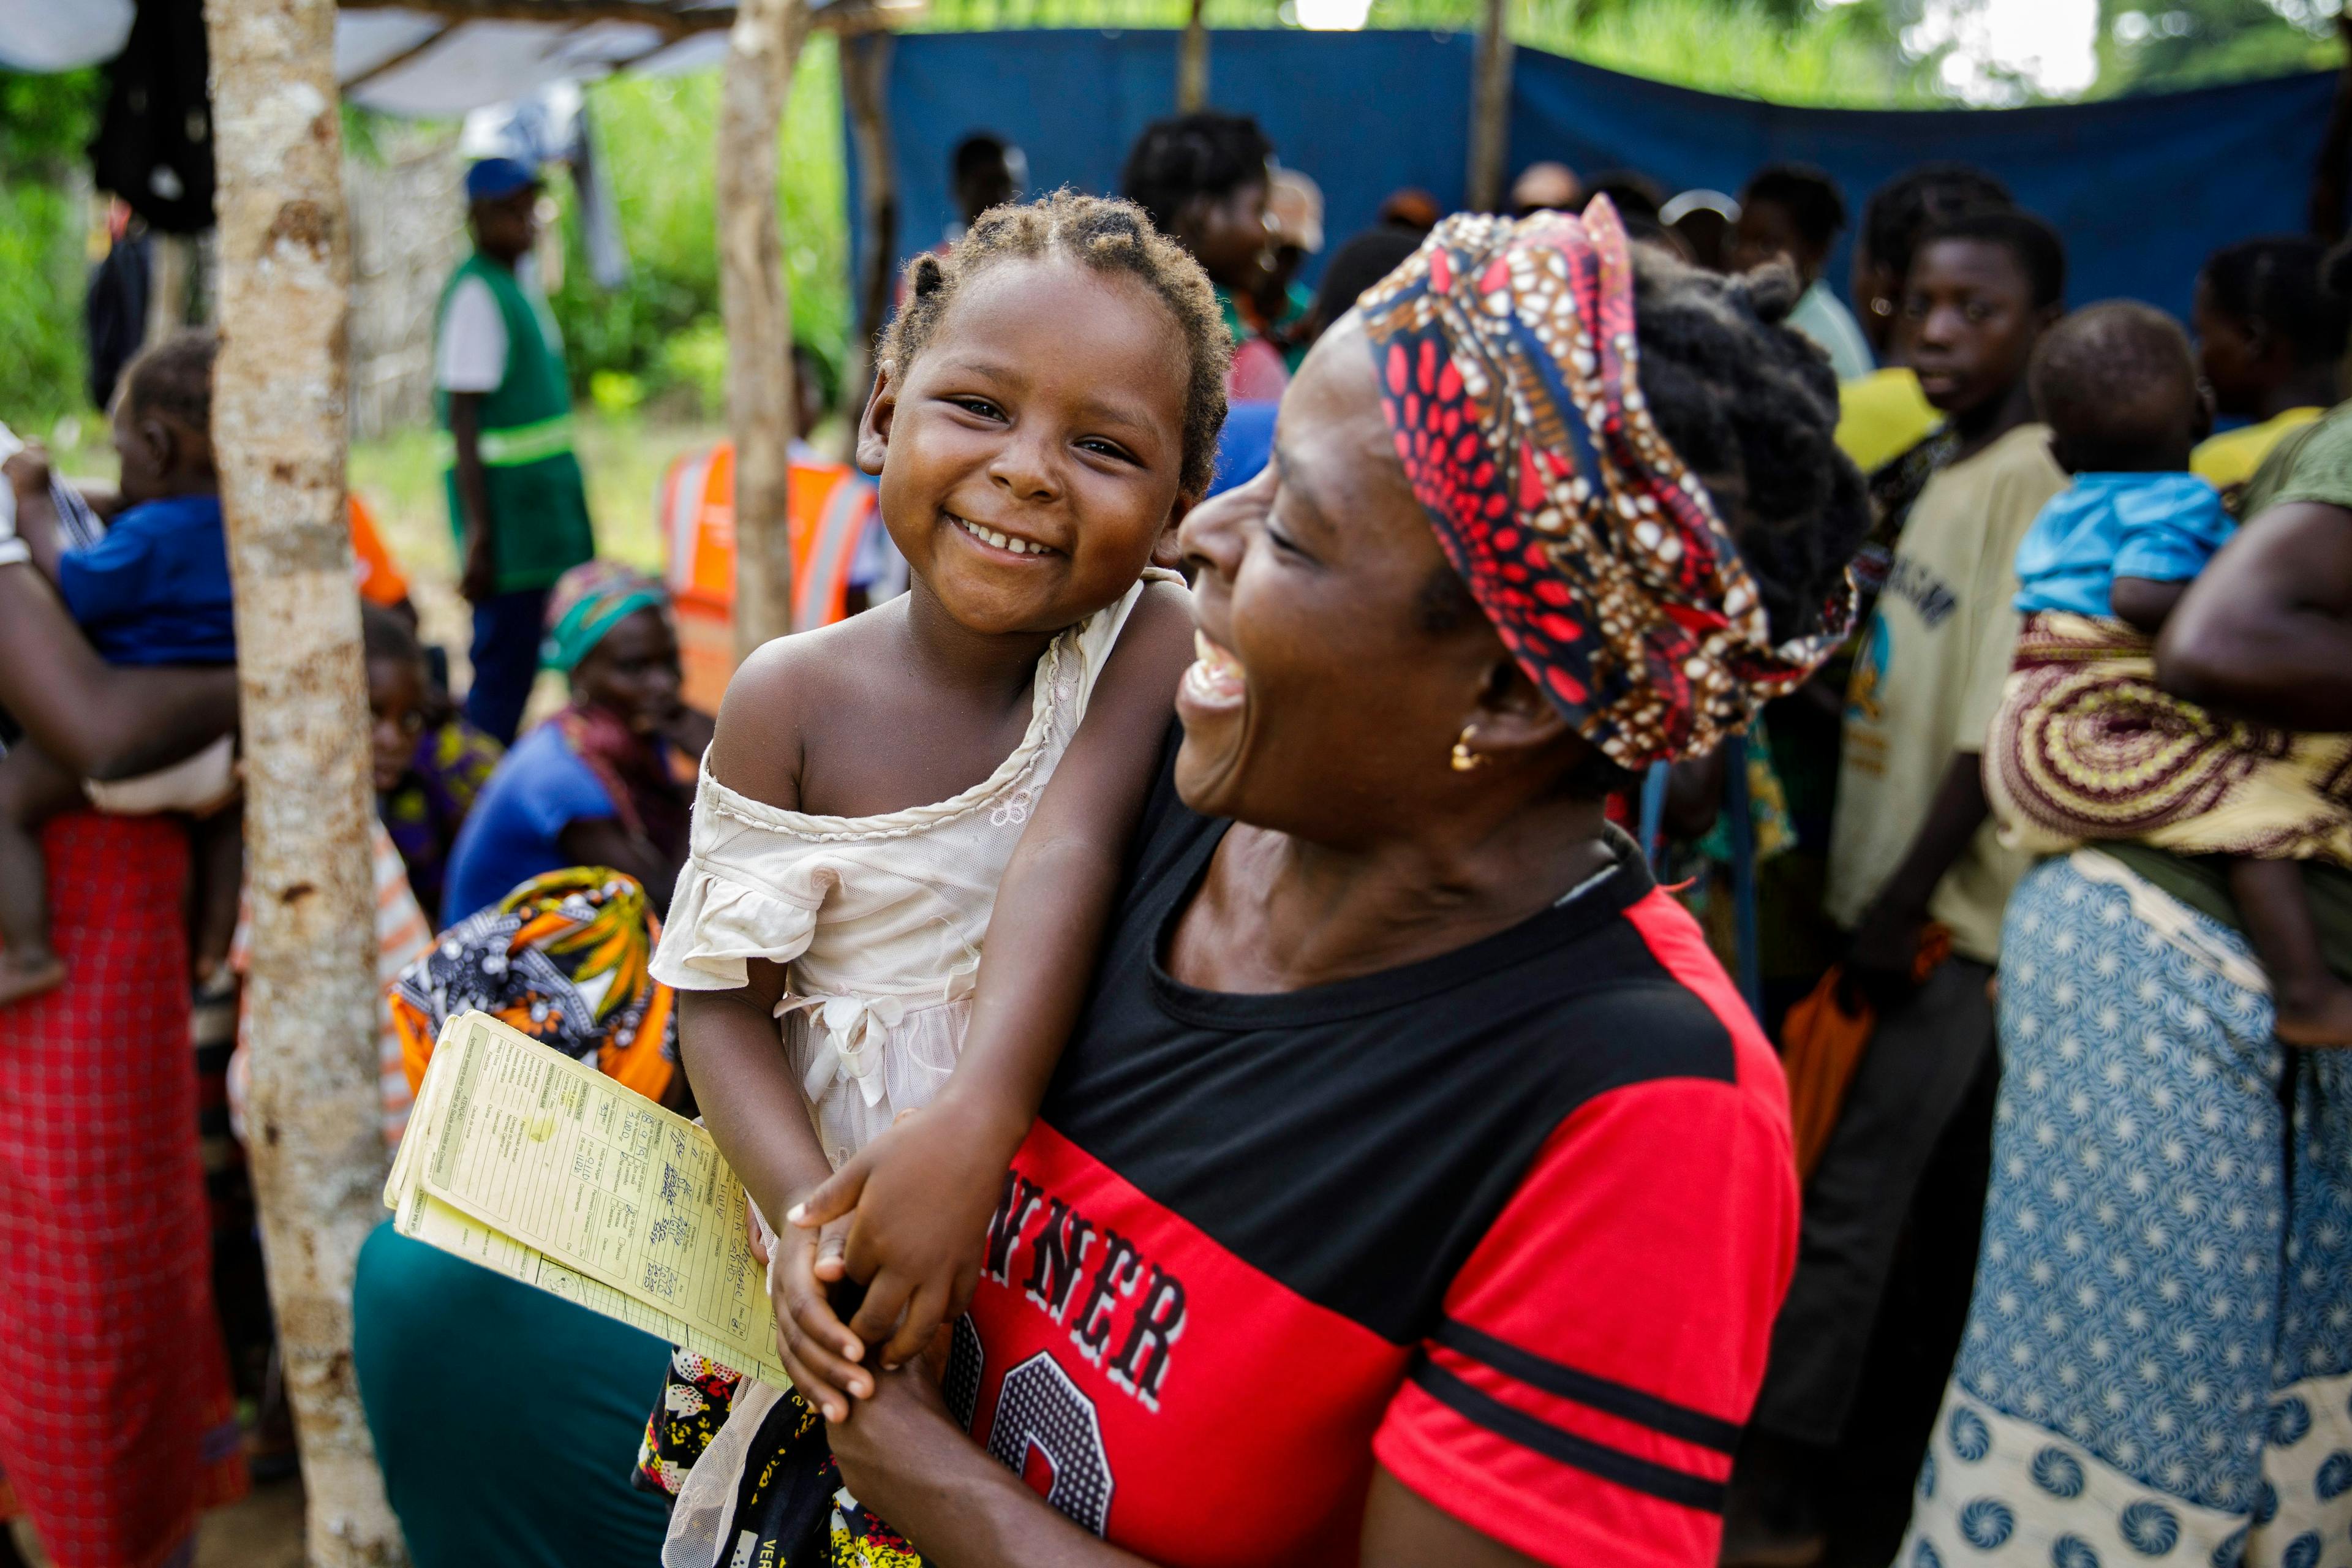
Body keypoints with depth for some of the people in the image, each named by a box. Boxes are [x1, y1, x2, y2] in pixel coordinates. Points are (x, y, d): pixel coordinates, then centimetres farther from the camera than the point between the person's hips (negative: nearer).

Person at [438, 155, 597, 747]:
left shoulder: (523, 275, 12)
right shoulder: (475, 294, -15)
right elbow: (463, 422, -19)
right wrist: (478, 535, -22)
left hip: (548, 497, 9)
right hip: (508, 508, -9)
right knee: (504, 671, -4)